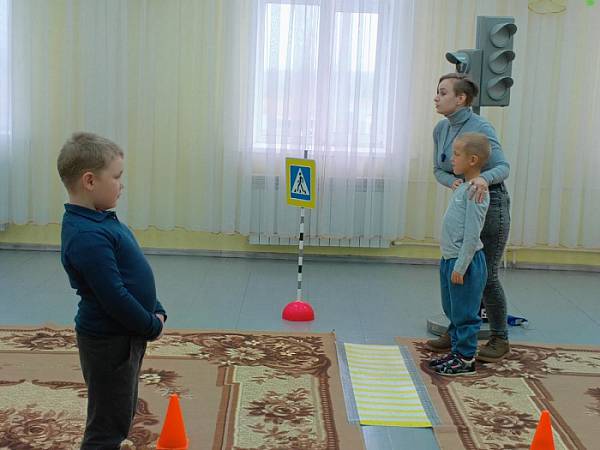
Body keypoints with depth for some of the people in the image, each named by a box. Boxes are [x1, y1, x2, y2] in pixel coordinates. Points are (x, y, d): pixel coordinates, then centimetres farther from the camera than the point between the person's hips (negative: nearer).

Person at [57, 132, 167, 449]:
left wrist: (157, 312, 5)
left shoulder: (100, 221, 7)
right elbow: (113, 296, -27)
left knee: (123, 414, 23)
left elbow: (134, 277, 14)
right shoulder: (87, 237, -26)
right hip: (108, 342, -10)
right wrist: (152, 326, -14)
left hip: (125, 336, 10)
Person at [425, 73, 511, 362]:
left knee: (485, 275, -2)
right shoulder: (441, 129, 2)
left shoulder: (480, 128, -19)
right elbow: (439, 169, 6)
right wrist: (452, 181, -17)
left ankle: (500, 339, 14)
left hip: (489, 204, -7)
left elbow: (503, 167, -25)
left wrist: (484, 178, -47)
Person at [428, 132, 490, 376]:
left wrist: (460, 267, -21)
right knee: (452, 310, 18)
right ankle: (456, 352, 29)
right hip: (450, 259, 10)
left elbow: (472, 234, -21)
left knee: (464, 313, 0)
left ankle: (466, 359, 10)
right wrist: (451, 263, 19)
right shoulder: (461, 187, 10)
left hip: (465, 261, -10)